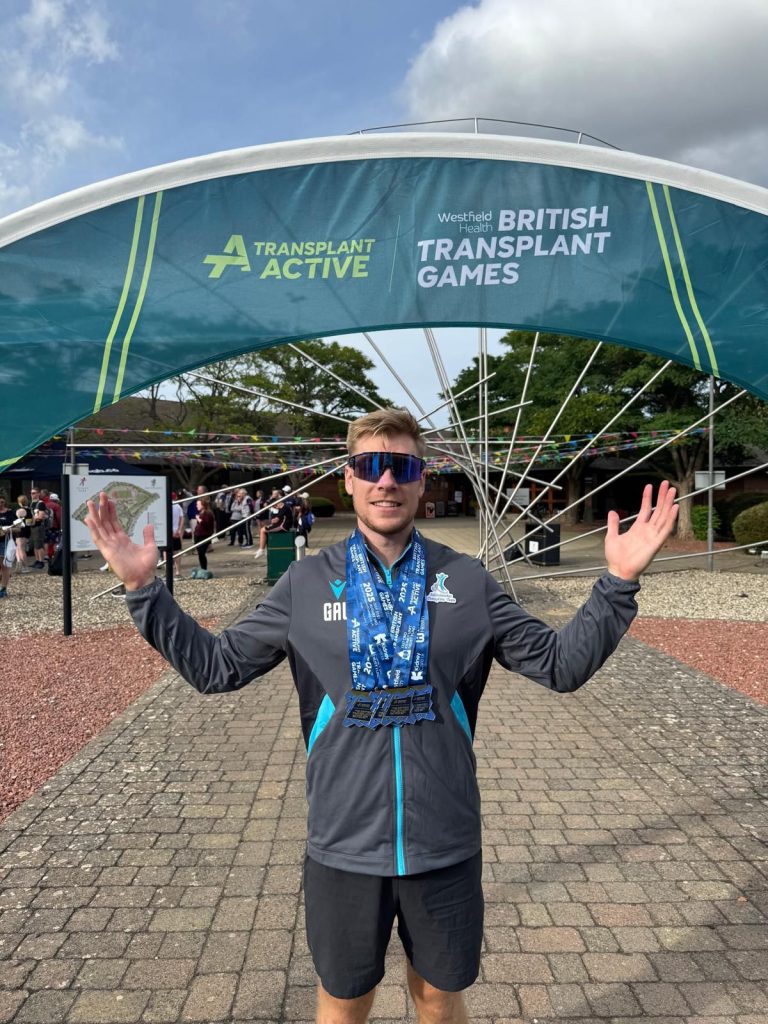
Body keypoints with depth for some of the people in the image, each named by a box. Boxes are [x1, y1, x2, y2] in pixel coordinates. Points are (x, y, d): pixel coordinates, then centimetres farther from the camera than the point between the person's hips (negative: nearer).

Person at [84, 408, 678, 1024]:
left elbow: (560, 664, -2)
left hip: (446, 845, 1)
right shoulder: (306, 584, -5)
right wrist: (145, 589, -8)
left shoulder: (467, 581, -5)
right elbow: (216, 666, -1)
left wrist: (619, 582, -12)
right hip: (343, 846, 0)